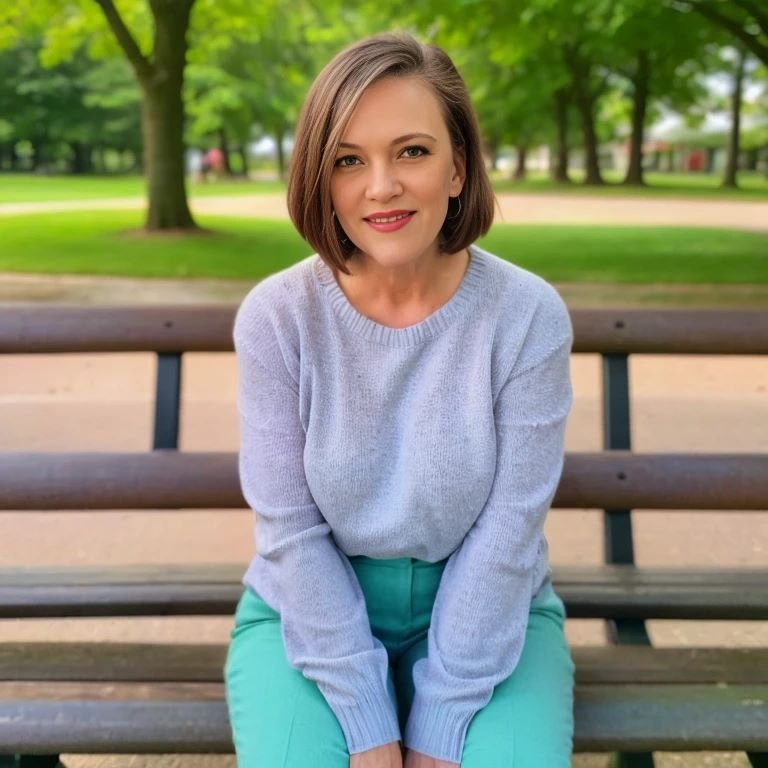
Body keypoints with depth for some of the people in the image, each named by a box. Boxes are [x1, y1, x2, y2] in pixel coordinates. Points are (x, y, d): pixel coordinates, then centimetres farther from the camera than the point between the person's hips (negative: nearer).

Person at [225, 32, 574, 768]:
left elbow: (507, 531, -14)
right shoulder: (275, 318, -13)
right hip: (313, 611, 0)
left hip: (485, 616, 0)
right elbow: (291, 530, -12)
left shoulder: (528, 315, -14)